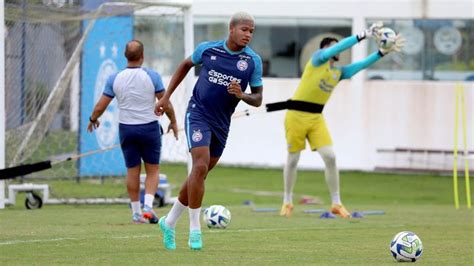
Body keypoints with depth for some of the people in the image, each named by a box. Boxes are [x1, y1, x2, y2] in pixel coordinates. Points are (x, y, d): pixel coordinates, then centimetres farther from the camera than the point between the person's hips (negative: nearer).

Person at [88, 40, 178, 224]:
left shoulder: (115, 78, -4)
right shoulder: (152, 76, -9)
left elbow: (100, 107, 1)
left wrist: (93, 120, 21)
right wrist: (173, 121, 11)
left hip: (126, 129, 2)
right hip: (149, 128, -2)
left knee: (132, 171, 11)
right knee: (153, 170, 8)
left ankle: (136, 213, 13)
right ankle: (148, 206, -9)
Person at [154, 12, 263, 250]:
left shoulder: (253, 61, -2)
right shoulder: (207, 49, -4)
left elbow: (257, 99, 1)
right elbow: (186, 65, 15)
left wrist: (241, 95, -21)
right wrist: (166, 96, 13)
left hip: (221, 123, 3)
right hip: (198, 114, -3)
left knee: (199, 174, 10)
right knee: (200, 167, -19)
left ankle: (169, 222, 27)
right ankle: (195, 230, -13)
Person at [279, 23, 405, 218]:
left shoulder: (339, 72, 12)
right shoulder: (318, 58, -6)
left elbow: (361, 64, 10)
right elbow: (340, 47, -19)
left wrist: (384, 51, 1)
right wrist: (364, 35, -23)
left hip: (316, 117, 6)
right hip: (296, 114, -6)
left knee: (330, 157, -6)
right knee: (292, 159, 3)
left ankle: (336, 203, 1)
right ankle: (287, 202, 18)